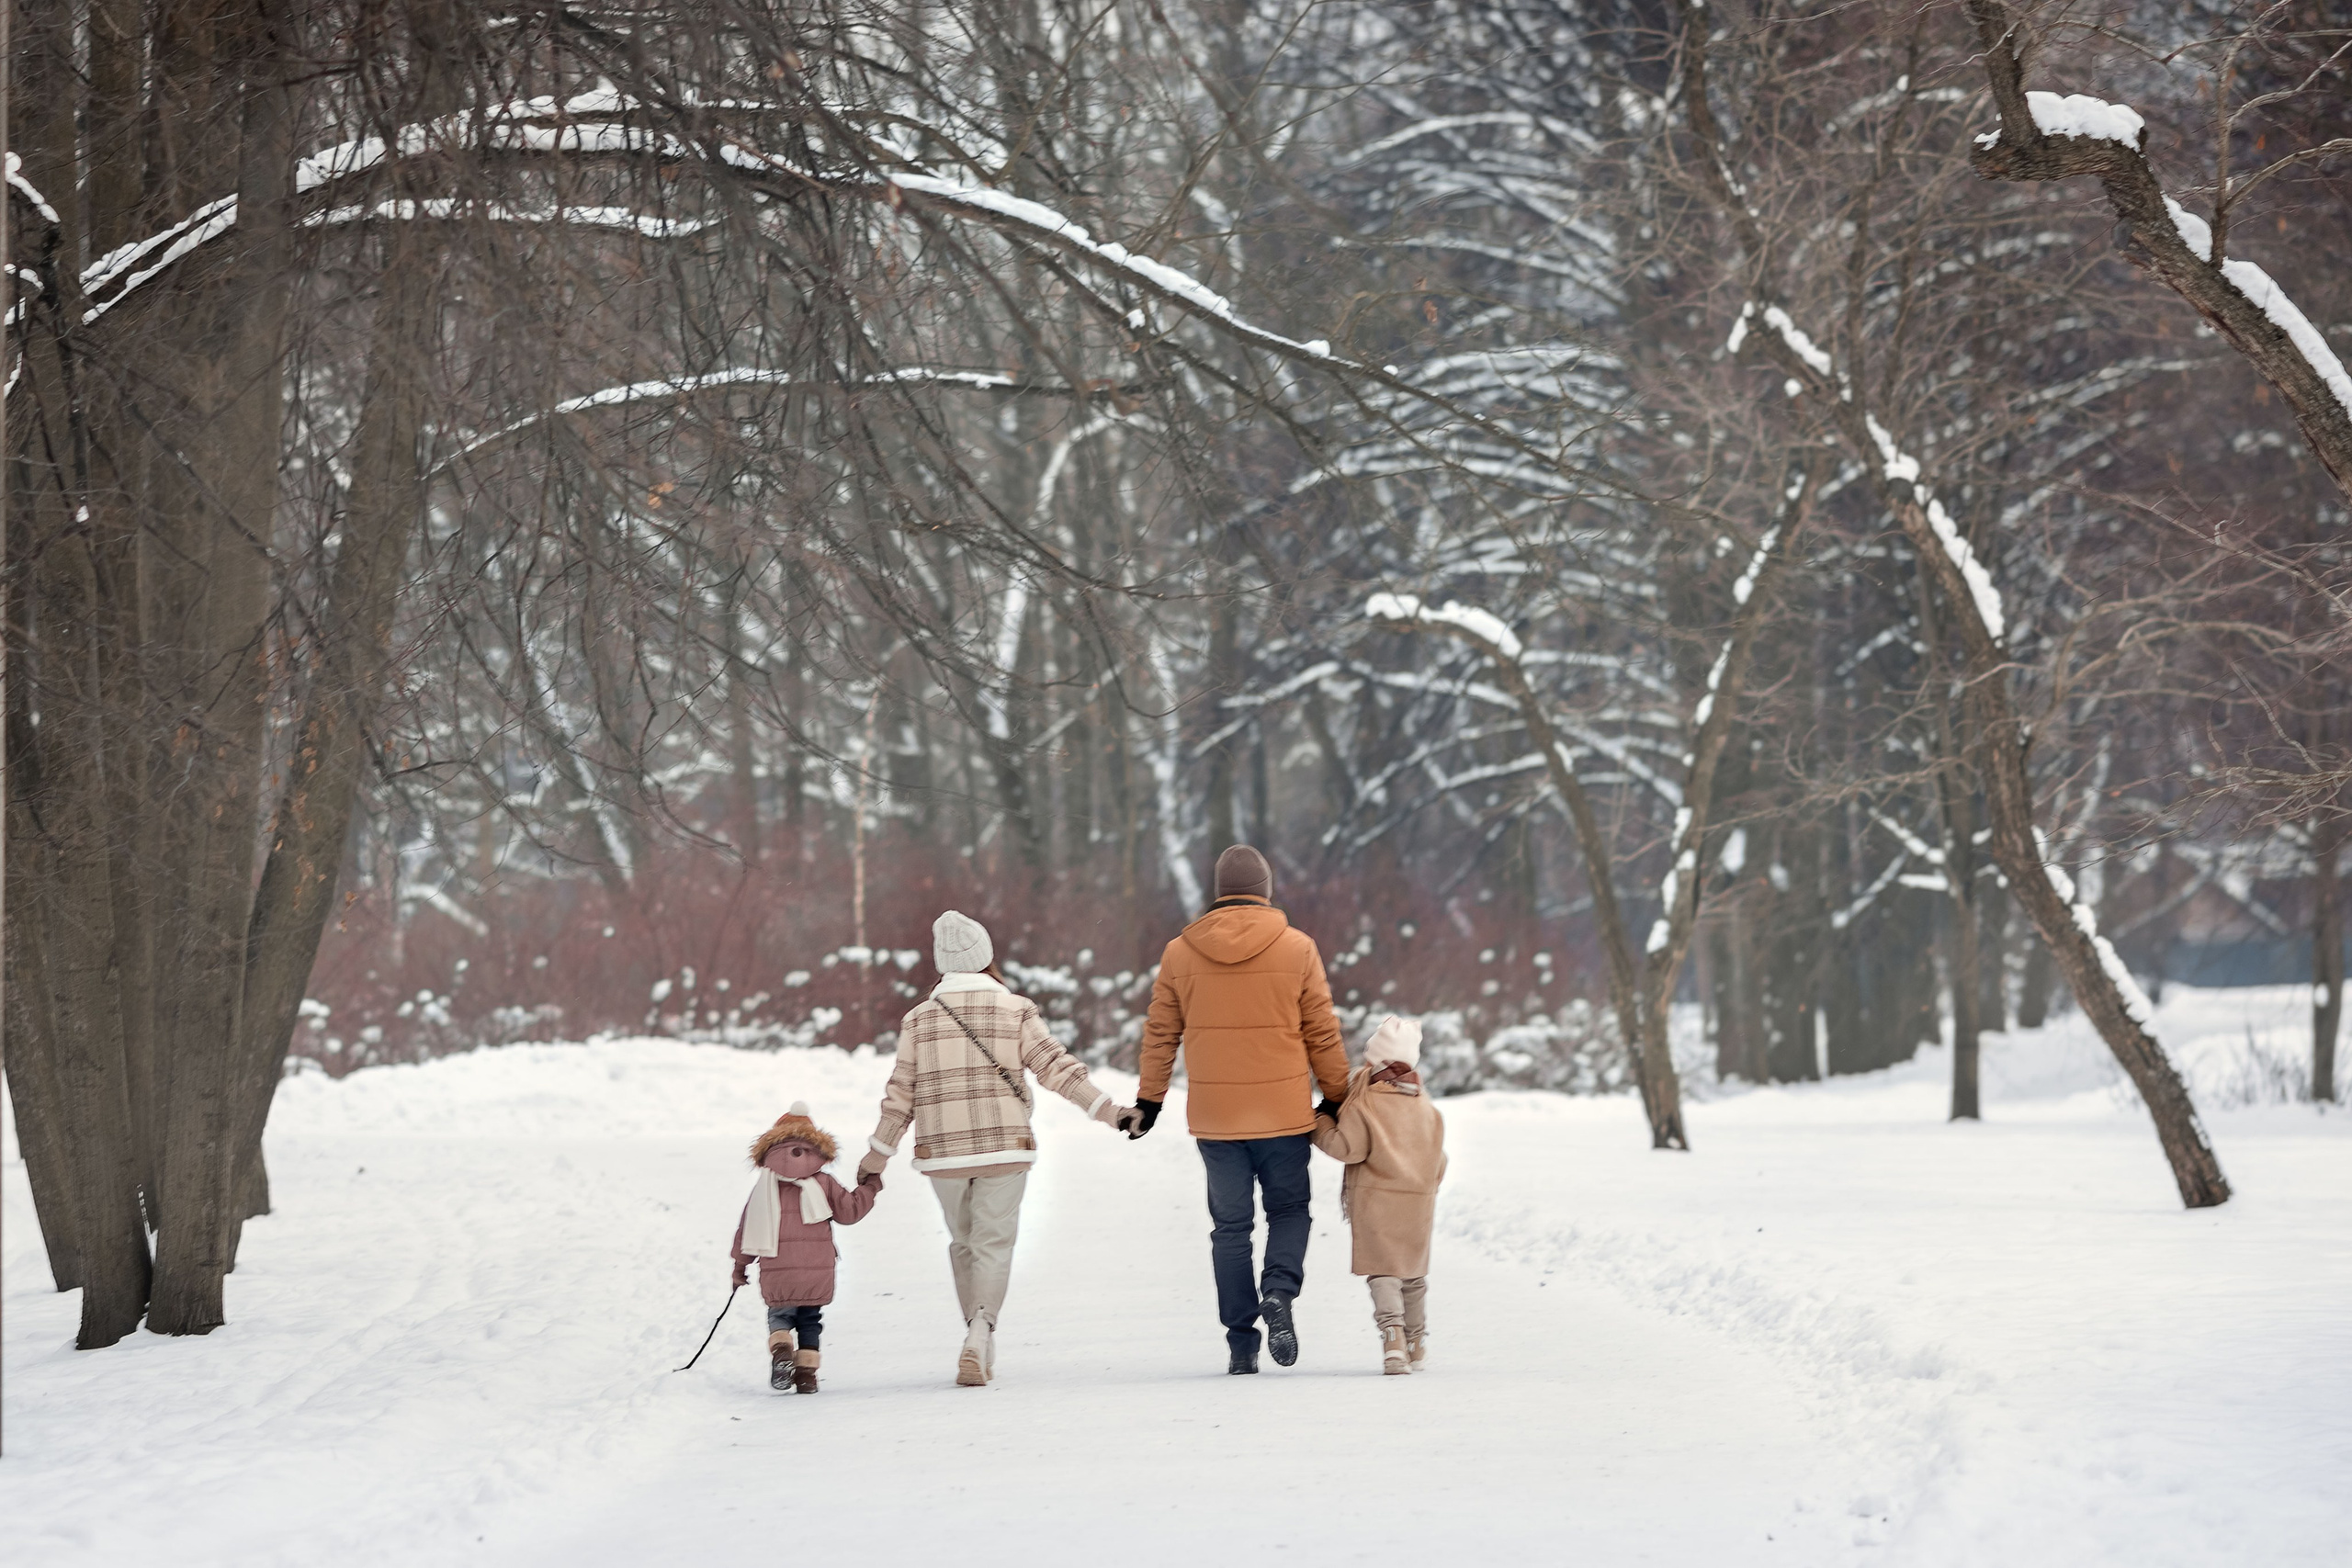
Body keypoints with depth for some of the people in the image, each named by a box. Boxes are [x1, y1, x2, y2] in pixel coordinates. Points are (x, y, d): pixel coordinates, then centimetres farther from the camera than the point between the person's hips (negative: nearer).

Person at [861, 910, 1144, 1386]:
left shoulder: (920, 1018, 5)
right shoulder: (1015, 1011, 1)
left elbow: (901, 1093, 6)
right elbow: (1056, 1067, -4)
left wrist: (878, 1155, 14)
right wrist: (1108, 1110, -1)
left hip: (942, 1151, 2)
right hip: (1004, 1147, -2)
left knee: (963, 1242, 19)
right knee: (993, 1244, 0)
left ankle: (978, 1333, 18)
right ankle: (980, 1334, -22)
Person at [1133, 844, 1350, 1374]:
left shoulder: (1180, 952, 1)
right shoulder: (1297, 948, -4)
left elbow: (1160, 1033, 7)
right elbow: (1323, 1035, 0)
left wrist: (1149, 1101, 18)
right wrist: (1337, 1099, 11)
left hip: (1214, 1117, 1)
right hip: (1283, 1112, -1)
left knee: (1230, 1226, 10)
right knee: (1288, 1210, 14)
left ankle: (1240, 1340, 6)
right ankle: (1279, 1291, -13)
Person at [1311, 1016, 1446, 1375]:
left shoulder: (1364, 1105, -9)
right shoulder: (1427, 1109, 9)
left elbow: (1348, 1148, -15)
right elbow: (1438, 1163, 14)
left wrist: (1323, 1128, 2)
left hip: (1375, 1200, -5)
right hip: (1418, 1204, 5)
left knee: (1382, 1272, -6)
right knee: (1414, 1274, 17)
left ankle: (1392, 1333, -25)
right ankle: (1417, 1343, 24)